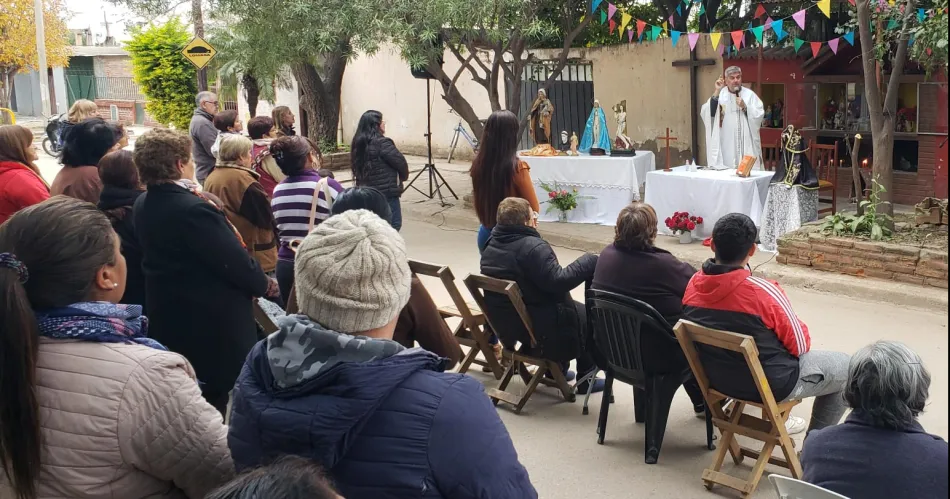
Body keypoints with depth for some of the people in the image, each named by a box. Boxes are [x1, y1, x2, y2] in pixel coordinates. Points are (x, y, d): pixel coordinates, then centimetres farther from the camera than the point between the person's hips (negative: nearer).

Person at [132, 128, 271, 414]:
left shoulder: (143, 205, 1)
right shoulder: (193, 209, -27)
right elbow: (236, 262, -23)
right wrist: (263, 284, -4)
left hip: (169, 318, 9)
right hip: (214, 322, -9)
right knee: (227, 401, 7)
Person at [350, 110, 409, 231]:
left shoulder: (358, 143, 7)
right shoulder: (382, 143, -15)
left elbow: (357, 168, 13)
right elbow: (401, 162, -11)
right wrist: (403, 177, 8)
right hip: (387, 193, -8)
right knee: (393, 224, 1)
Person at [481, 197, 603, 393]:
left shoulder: (491, 245, 3)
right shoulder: (533, 247, -25)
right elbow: (558, 282, -28)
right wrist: (589, 261, -19)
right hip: (537, 327, -9)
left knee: (567, 306, 31)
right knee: (587, 316, 11)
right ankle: (586, 380, 19)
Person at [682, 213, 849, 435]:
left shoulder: (693, 284, -12)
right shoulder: (763, 292, -30)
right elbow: (800, 344, -16)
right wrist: (803, 341, 7)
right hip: (772, 384, -6)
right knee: (846, 367, 16)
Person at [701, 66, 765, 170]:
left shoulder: (749, 95, 5)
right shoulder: (719, 95, 6)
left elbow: (760, 115, 0)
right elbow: (707, 113, -8)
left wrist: (745, 107, -14)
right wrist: (717, 92, -13)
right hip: (725, 146, 0)